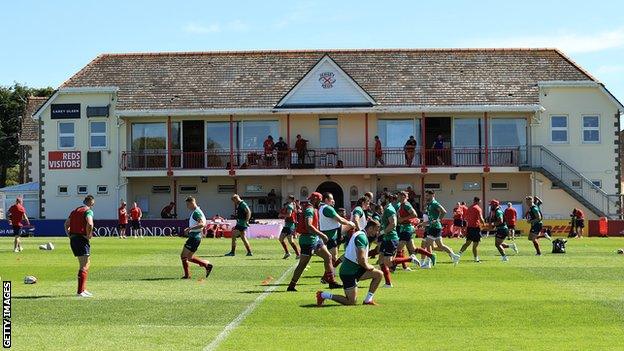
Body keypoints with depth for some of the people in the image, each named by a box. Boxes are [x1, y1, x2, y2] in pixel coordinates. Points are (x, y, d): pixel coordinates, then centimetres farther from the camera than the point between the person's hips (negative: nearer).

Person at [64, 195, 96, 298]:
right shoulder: (88, 211, -7)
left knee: (83, 265, 18)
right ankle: (80, 291, -10)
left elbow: (66, 224, 19)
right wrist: (88, 235, -12)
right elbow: (90, 224, -25)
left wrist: (69, 235, 15)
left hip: (73, 239, 8)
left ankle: (83, 289, 22)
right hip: (82, 239, -8)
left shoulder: (75, 211, 19)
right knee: (85, 266, -5)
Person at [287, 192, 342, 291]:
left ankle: (331, 281, 12)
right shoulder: (309, 210, -17)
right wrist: (321, 235, -29)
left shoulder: (314, 209, 15)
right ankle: (291, 286, 3)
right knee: (303, 264, -4)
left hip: (315, 239, 10)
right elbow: (308, 226, -29)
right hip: (308, 239, -10)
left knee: (328, 256, 9)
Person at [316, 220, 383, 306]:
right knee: (352, 302, -5)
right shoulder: (361, 237, -18)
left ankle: (368, 300, 9)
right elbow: (361, 259, -25)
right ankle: (323, 295, 2)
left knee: (379, 274, 4)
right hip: (348, 272, -10)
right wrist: (367, 266, -8)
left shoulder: (361, 234, 15)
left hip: (355, 269, 10)